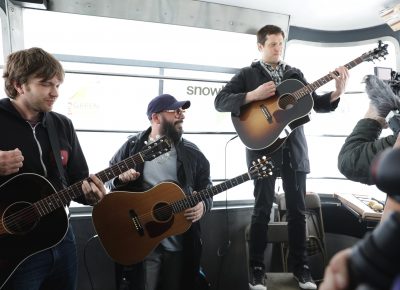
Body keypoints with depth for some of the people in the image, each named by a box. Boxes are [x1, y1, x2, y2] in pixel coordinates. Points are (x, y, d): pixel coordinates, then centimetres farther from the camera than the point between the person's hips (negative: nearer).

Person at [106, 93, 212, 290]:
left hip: (181, 244, 3)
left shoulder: (192, 152, 4)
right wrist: (119, 178, -14)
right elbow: (109, 181, 8)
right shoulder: (131, 147, 1)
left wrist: (203, 205, -13)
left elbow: (206, 188, 8)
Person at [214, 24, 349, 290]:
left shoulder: (295, 75, 16)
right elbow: (220, 101, -6)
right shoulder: (248, 74, 5)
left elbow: (317, 104, 12)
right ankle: (257, 268, 14)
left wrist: (338, 92, -7)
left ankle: (300, 265, 22)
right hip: (263, 148, -3)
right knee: (263, 208, 0)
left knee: (297, 208, 8)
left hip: (294, 148, 4)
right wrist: (253, 95, -17)